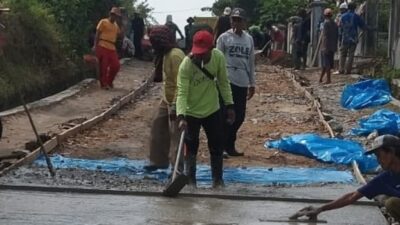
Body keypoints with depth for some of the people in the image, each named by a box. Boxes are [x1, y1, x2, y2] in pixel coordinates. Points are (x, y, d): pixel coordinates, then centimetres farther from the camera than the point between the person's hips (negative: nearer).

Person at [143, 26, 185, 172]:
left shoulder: (175, 55, -23)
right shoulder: (167, 54, 9)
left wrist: (174, 106, -27)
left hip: (176, 102, -10)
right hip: (167, 100, 10)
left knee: (175, 135, -7)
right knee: (158, 127, 16)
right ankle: (158, 161, 27)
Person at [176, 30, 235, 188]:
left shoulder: (218, 57, -14)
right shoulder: (186, 64, -26)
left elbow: (223, 82, 0)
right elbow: (182, 92, -29)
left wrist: (229, 105, 1)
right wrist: (181, 116, -40)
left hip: (212, 110, 4)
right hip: (191, 112, -4)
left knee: (216, 146, 11)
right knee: (191, 148, 4)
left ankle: (218, 179, 25)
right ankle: (190, 180, 18)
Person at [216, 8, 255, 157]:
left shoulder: (249, 39, 10)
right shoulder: (224, 38, -3)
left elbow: (251, 62, 15)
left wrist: (252, 83, 14)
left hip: (242, 82, 5)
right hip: (227, 81, -5)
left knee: (240, 116, 7)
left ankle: (228, 145, 20)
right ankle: (226, 145, 4)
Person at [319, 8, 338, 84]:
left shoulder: (326, 23, -10)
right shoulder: (334, 24, 11)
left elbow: (325, 36, -16)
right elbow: (336, 36, 13)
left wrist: (324, 46, -18)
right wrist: (335, 46, 17)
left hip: (326, 46, -7)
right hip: (332, 47, 7)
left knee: (326, 64, -4)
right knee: (326, 64, 12)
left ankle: (328, 79, -6)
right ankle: (321, 78, 16)